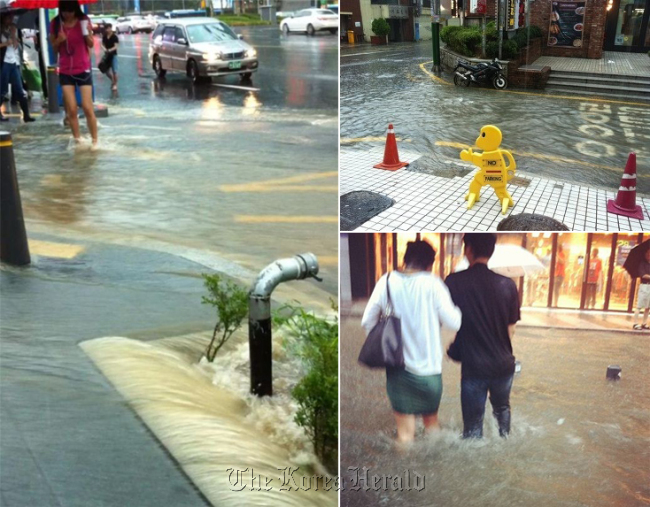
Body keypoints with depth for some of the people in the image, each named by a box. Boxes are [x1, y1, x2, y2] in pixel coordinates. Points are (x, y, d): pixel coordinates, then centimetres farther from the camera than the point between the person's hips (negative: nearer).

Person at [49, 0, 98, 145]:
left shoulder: (83, 20, -5)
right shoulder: (55, 23, -2)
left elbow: (91, 44, 1)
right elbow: (54, 48, 6)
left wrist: (87, 34, -19)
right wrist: (59, 40, -15)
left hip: (83, 69, -2)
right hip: (65, 71, 2)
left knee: (88, 107, -5)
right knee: (71, 109, 1)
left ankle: (95, 140, 3)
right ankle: (77, 140, 10)